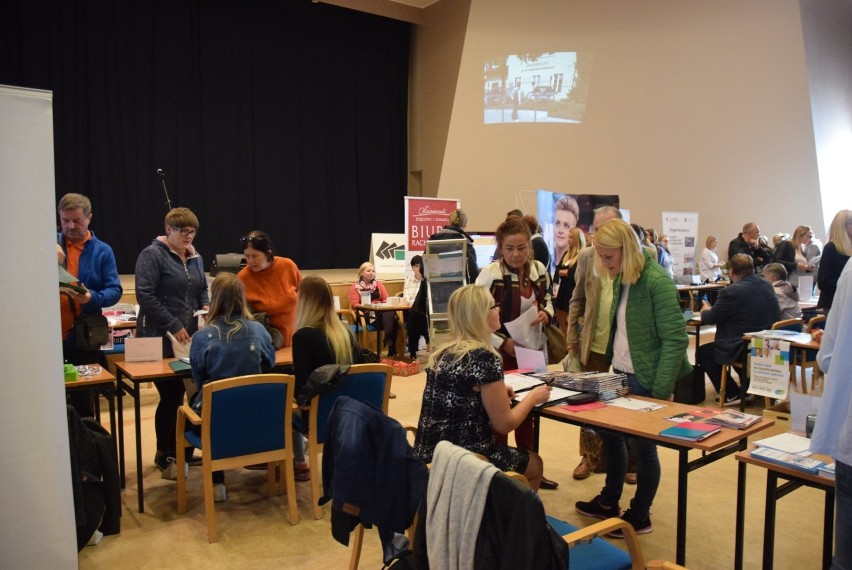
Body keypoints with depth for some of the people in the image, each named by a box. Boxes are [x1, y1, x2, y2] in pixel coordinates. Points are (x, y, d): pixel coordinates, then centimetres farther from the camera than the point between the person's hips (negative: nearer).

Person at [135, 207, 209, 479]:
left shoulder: (194, 257, 14)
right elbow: (145, 295, -15)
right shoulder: (152, 255, -7)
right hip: (162, 340, -6)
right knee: (170, 396, -2)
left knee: (180, 394, 9)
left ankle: (175, 448, 24)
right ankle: (163, 456, 14)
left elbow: (202, 289, 23)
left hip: (190, 338, 6)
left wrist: (205, 307, 1)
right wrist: (174, 326, -17)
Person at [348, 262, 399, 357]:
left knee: (392, 315, -35)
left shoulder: (379, 284, 23)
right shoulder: (355, 286, 9)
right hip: (365, 314, -4)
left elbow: (386, 299, 14)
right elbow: (354, 304, -3)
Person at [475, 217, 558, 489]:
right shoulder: (490, 275, -19)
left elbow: (546, 300, 14)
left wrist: (546, 313, -9)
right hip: (500, 354, -6)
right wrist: (503, 342, -24)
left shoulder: (539, 270, -1)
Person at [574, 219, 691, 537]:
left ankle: (640, 515, 24)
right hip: (620, 375, 8)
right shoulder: (620, 279, 6)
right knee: (611, 436, 17)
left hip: (646, 380, -8)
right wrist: (610, 366, 11)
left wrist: (661, 391, -21)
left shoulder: (656, 281, -19)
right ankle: (609, 502, 36)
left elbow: (675, 339, -20)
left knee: (642, 445, 6)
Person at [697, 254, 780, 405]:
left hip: (743, 349, -8)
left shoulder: (731, 291, -19)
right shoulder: (767, 286, 5)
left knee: (702, 353, 12)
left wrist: (705, 310, 18)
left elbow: (710, 318, -8)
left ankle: (732, 394, 9)